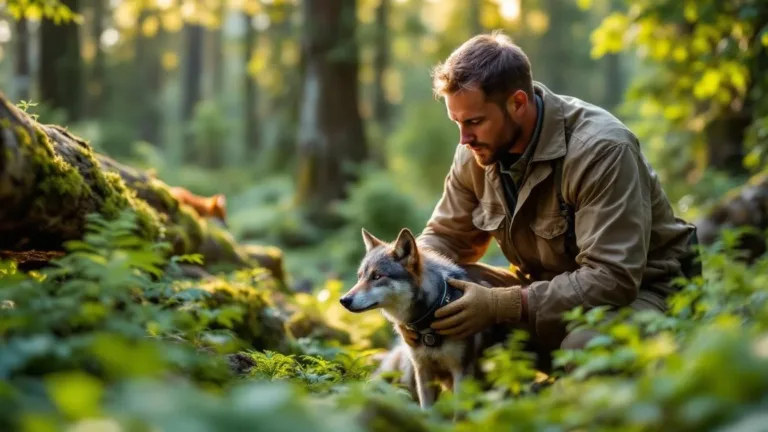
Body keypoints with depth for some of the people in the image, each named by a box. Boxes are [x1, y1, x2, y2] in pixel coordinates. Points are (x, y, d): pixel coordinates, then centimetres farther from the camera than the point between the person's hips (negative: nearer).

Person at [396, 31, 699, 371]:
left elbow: (612, 279, -31)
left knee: (585, 345, -40)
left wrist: (500, 305, -35)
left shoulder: (600, 149, -26)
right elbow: (444, 236, 8)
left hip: (634, 288, -6)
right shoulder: (476, 151, -6)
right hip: (547, 289, 6)